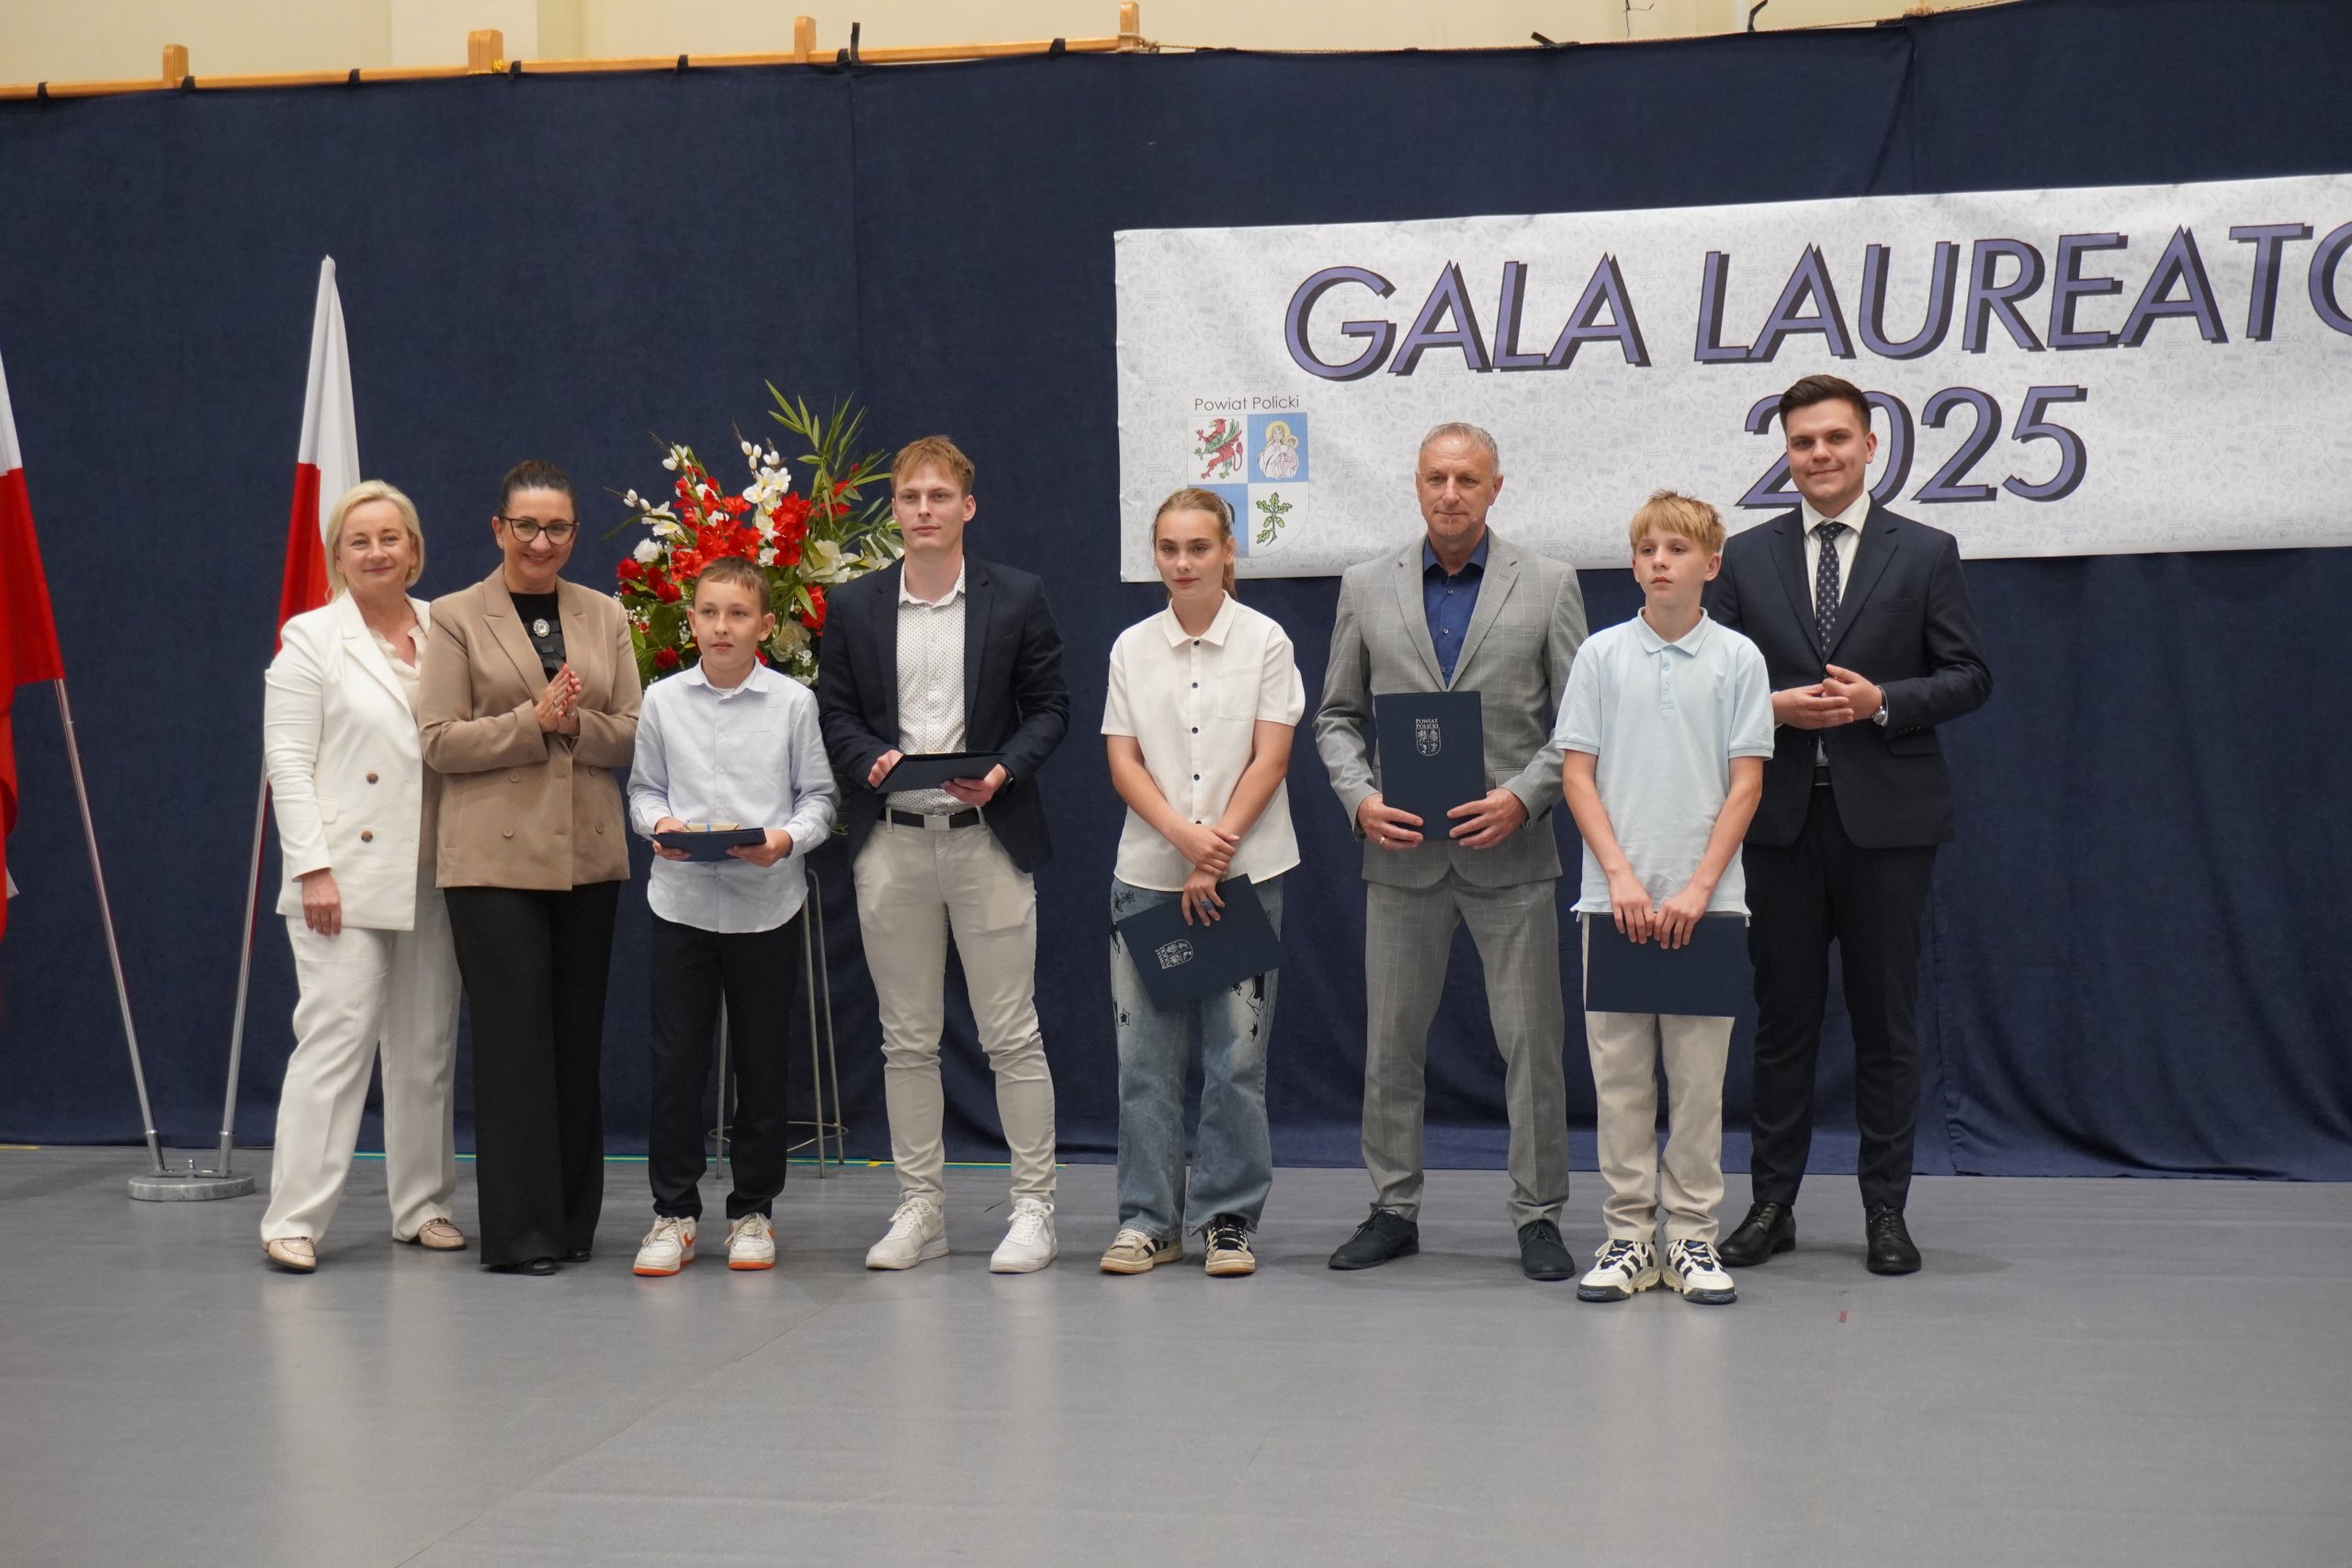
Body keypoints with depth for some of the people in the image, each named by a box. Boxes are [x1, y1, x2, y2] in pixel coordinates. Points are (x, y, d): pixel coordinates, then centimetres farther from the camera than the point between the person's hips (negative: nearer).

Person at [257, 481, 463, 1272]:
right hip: (348, 873, -4)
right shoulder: (311, 640, -1)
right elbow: (288, 761, -5)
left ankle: (423, 1205, 19)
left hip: (432, 877, 4)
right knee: (335, 1037, -8)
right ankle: (294, 1220, -3)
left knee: (428, 1043, 9)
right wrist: (312, 867, -13)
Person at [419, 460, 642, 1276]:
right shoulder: (457, 618, 2)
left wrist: (576, 723, -13)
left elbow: (634, 735, 7)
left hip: (588, 854, 4)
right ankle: (519, 1231, 0)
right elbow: (439, 742, -5)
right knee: (513, 1039, -5)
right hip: (495, 855, -3)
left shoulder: (604, 616, 11)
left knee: (579, 1038, 7)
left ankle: (573, 1220, 17)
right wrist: (532, 721, -16)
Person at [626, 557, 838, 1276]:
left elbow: (818, 795, 2)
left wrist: (789, 838, -16)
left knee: (762, 1064, 7)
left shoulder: (792, 702, -1)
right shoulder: (663, 701, 3)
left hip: (768, 902, -1)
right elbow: (643, 787, 10)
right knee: (676, 1061, 2)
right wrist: (659, 823, -11)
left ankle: (753, 1211, 19)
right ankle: (673, 1211, 13)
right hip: (682, 900, 1)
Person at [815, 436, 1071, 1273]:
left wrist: (1003, 772, -14)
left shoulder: (1016, 598, 2)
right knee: (907, 1039, 8)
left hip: (987, 835, -2)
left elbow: (1049, 706, 3)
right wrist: (873, 759, -12)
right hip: (890, 842, 2)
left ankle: (1033, 1207, 9)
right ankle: (919, 1210, 17)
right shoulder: (853, 606, 7)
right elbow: (834, 713, 9)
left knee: (1012, 1034, 0)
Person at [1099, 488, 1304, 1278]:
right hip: (1149, 877, 2)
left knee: (1237, 1056, 1)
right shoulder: (1132, 648, 6)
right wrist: (1185, 836, -13)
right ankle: (1147, 1220, 11)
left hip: (1246, 874, -2)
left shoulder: (1265, 642, -1)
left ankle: (1228, 1219, 11)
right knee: (1144, 1056, 3)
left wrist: (1217, 852, -11)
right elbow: (1123, 762, 3)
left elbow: (1270, 759, -4)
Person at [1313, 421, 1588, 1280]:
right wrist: (1361, 799, -6)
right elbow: (1337, 715, 11)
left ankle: (1538, 1216, 10)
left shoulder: (1548, 585, 2)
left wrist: (1524, 796, -13)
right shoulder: (1366, 588, 7)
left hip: (1509, 849, -2)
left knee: (1532, 1040, 0)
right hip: (1402, 851, 2)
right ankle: (1393, 1209, 19)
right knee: (1390, 1040, 7)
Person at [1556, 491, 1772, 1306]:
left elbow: (1745, 781, 0)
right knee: (1619, 1076, 3)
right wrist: (1620, 876, -7)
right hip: (1614, 897, 1)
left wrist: (1699, 888, -9)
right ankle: (1628, 1233, 11)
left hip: (1705, 901, -1)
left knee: (1699, 1077, 3)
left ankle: (1692, 1237, 11)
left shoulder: (1737, 658, 2)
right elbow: (1577, 772, 3)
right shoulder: (1602, 655, 4)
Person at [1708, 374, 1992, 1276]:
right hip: (1781, 817, 1)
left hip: (1887, 819, -1)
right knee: (1782, 1017, 6)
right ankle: (1771, 1205, 14)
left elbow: (1969, 678, 2)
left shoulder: (1925, 553, 4)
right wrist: (1770, 708, -10)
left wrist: (1882, 701, -13)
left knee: (1887, 1021, 3)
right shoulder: (1746, 558, 9)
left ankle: (1886, 1210, 11)